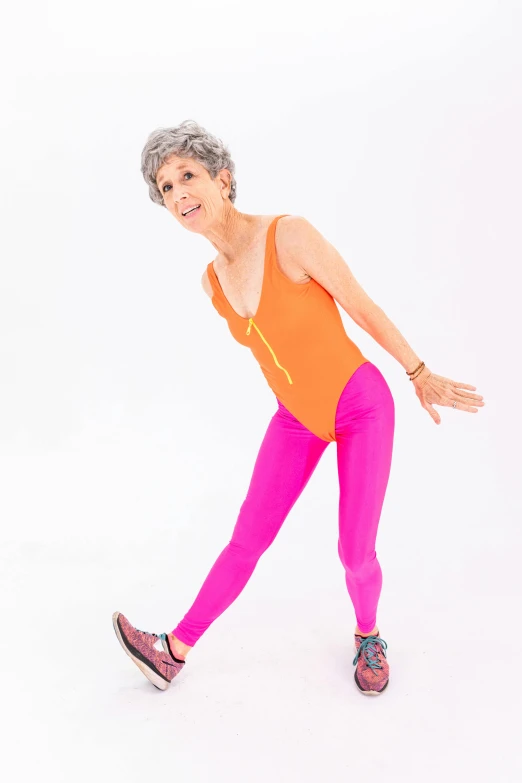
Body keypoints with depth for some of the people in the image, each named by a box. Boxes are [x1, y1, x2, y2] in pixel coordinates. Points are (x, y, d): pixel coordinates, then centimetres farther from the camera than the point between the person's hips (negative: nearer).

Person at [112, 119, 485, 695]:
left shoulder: (290, 234, -24)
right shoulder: (212, 282, -4)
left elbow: (363, 308, -15)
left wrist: (421, 376, -5)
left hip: (361, 405, -4)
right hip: (297, 417, 4)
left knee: (355, 553, -1)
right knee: (247, 540, 4)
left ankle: (367, 636, 32)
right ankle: (173, 653, 16)